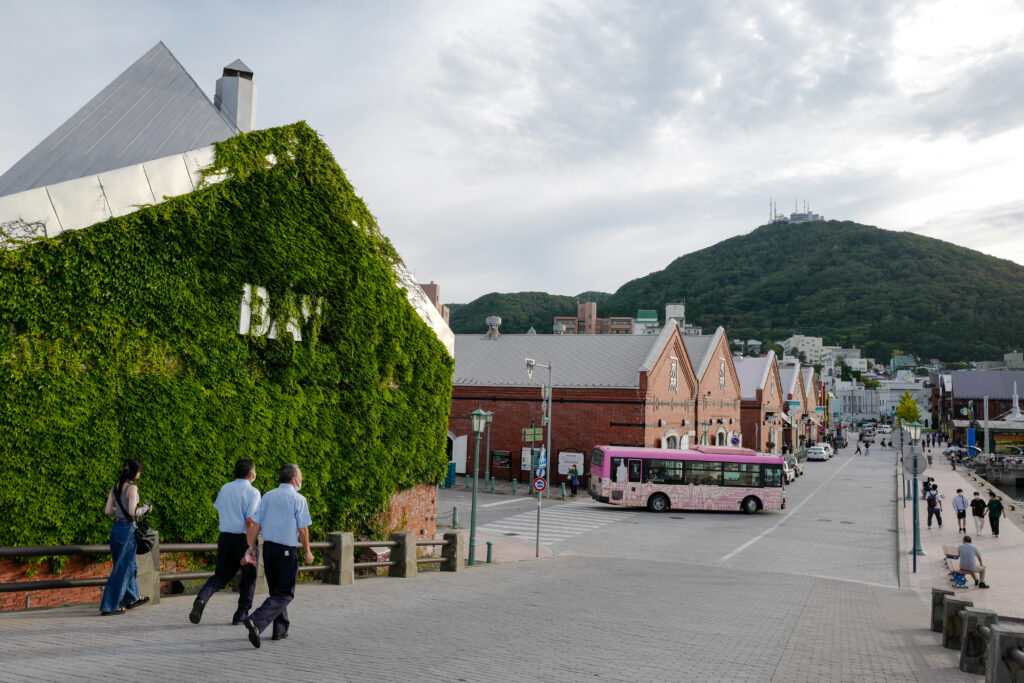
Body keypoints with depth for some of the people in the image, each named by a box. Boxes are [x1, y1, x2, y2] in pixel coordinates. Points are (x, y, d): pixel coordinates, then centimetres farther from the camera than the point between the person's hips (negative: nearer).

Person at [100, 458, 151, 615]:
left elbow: (108, 510, 9)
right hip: (127, 529, -8)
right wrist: (144, 509, -2)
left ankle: (131, 598, 36)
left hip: (116, 529, 8)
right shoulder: (132, 488, -14)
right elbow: (132, 512, -20)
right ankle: (109, 606, -1)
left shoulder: (115, 488, 9)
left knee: (129, 565, 22)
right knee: (122, 568, -1)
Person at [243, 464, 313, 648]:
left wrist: (252, 547, 11)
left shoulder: (267, 496, 8)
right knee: (284, 593, -1)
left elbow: (255, 524, 5)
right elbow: (303, 529, -8)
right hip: (287, 550, -6)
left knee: (276, 590, 19)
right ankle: (256, 621, -20)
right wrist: (308, 552, 3)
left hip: (268, 547, 7)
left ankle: (280, 629, 24)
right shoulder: (298, 499, -9)